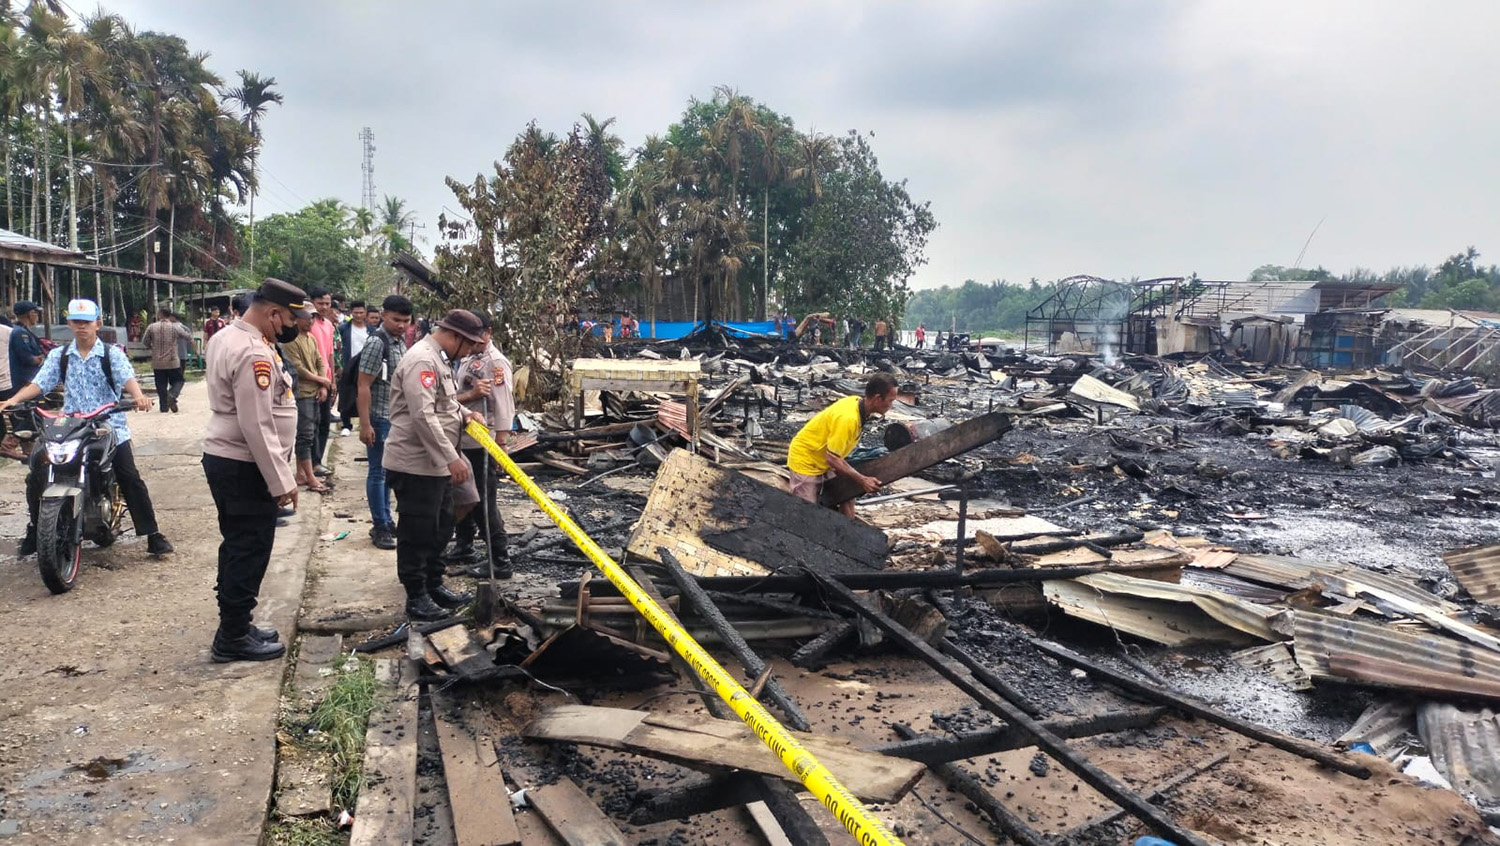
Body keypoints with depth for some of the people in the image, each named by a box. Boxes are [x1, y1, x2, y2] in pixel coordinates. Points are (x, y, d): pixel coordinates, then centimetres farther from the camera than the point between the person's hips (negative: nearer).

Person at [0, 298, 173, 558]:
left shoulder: (112, 353, 0)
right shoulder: (58, 356, 9)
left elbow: (127, 377, -17)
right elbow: (39, 383, 0)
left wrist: (138, 395, -39)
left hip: (110, 427, -3)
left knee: (131, 480, -8)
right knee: (37, 475, -5)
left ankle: (153, 535, -4)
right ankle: (35, 529, 15)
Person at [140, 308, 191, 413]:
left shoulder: (151, 327, -2)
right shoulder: (175, 327, -6)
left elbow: (144, 341, 9)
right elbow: (189, 336, 5)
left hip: (157, 363, 1)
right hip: (173, 361, -1)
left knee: (161, 385, 9)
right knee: (178, 380, 13)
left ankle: (164, 407, 8)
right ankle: (172, 395, -15)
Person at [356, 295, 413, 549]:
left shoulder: (400, 342, 9)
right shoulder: (376, 342, -16)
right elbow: (363, 386, -18)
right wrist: (365, 424, -20)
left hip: (396, 418, 8)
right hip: (380, 418, -8)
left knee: (388, 471, 16)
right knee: (378, 472, 1)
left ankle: (386, 521, 26)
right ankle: (380, 527, 9)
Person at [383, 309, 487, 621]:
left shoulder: (439, 359, 14)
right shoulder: (422, 360, -20)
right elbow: (423, 416, -28)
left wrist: (465, 415, 11)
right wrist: (452, 458, -28)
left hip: (436, 464, 11)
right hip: (416, 465, -11)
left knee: (440, 528, 18)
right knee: (417, 533, 1)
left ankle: (434, 586, 31)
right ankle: (416, 597, 12)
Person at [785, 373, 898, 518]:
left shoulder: (857, 402, -7)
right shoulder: (847, 418, -34)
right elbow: (832, 458, -29)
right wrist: (862, 480, -26)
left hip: (823, 459, 9)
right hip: (805, 460, -9)